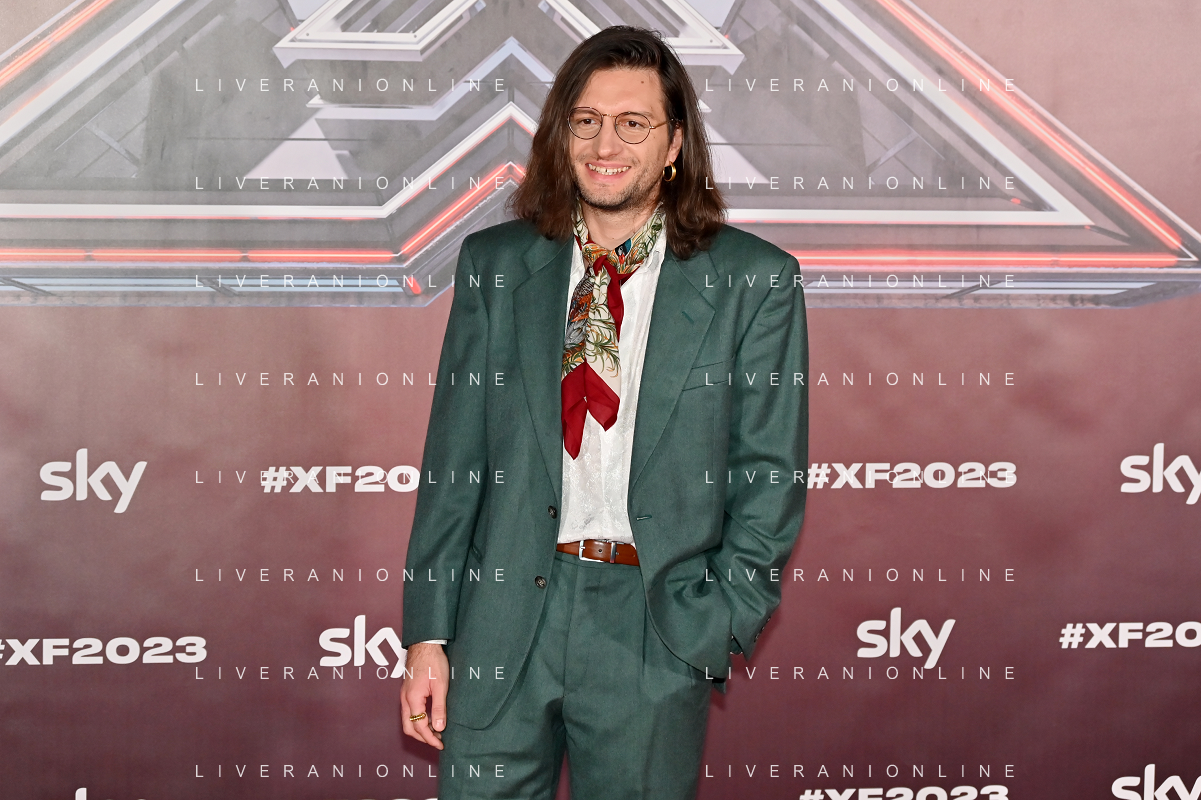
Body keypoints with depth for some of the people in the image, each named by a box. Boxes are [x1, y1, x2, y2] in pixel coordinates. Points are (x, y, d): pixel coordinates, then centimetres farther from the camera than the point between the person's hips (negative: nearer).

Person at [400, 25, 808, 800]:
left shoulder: (755, 282, 0)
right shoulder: (494, 265, 7)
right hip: (501, 619, 2)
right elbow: (454, 458, 7)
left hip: (657, 626, -2)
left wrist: (715, 633, -8)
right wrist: (428, 632, 3)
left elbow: (771, 478, 0)